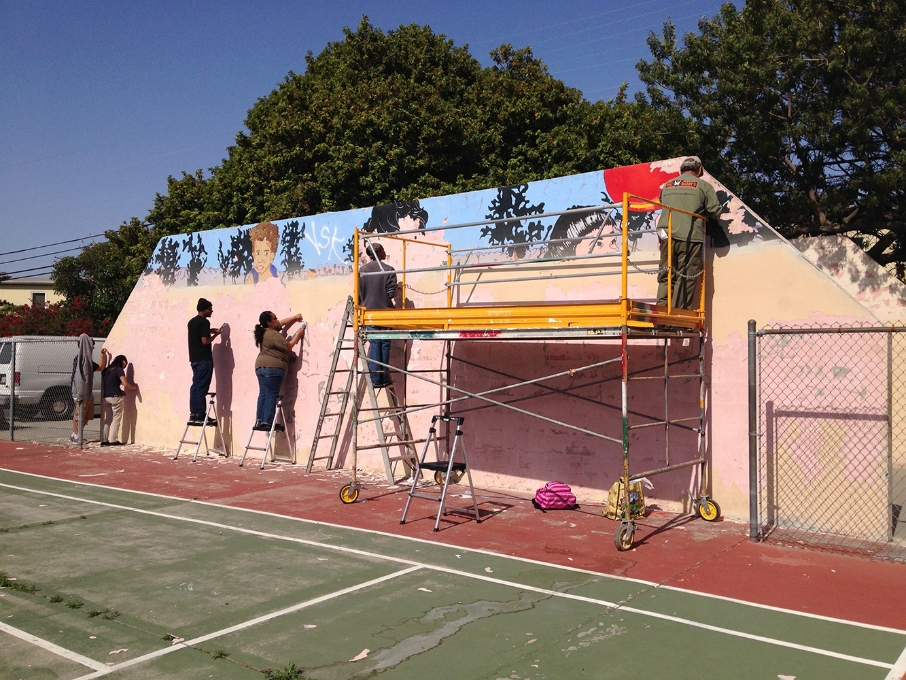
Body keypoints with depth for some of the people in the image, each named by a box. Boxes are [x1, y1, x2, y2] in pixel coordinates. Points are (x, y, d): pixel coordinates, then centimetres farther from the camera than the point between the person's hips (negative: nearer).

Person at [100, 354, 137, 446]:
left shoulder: (107, 370, 16)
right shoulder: (119, 370, -6)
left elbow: (103, 383, 22)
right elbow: (125, 384, -12)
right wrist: (133, 387, 6)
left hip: (106, 397, 7)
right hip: (115, 396, -7)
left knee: (107, 419, 10)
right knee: (116, 419, -1)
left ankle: (104, 440, 8)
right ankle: (113, 440, -4)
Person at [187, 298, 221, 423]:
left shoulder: (192, 321, 15)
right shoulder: (204, 322, -12)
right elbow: (205, 341, -18)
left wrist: (209, 331, 20)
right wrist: (215, 334, -3)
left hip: (194, 358, 9)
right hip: (204, 358, -9)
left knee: (195, 385, 10)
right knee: (202, 387, -7)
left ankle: (193, 413, 11)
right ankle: (200, 414, -7)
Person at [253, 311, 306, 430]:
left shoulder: (264, 331, 14)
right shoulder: (273, 335, -15)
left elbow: (282, 323, 26)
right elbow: (288, 346, -10)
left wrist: (295, 318, 20)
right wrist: (298, 335, -1)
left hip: (260, 366, 9)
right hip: (273, 367, -9)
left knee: (263, 394, 7)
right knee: (271, 395, -8)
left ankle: (259, 421, 5)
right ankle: (267, 422, -10)